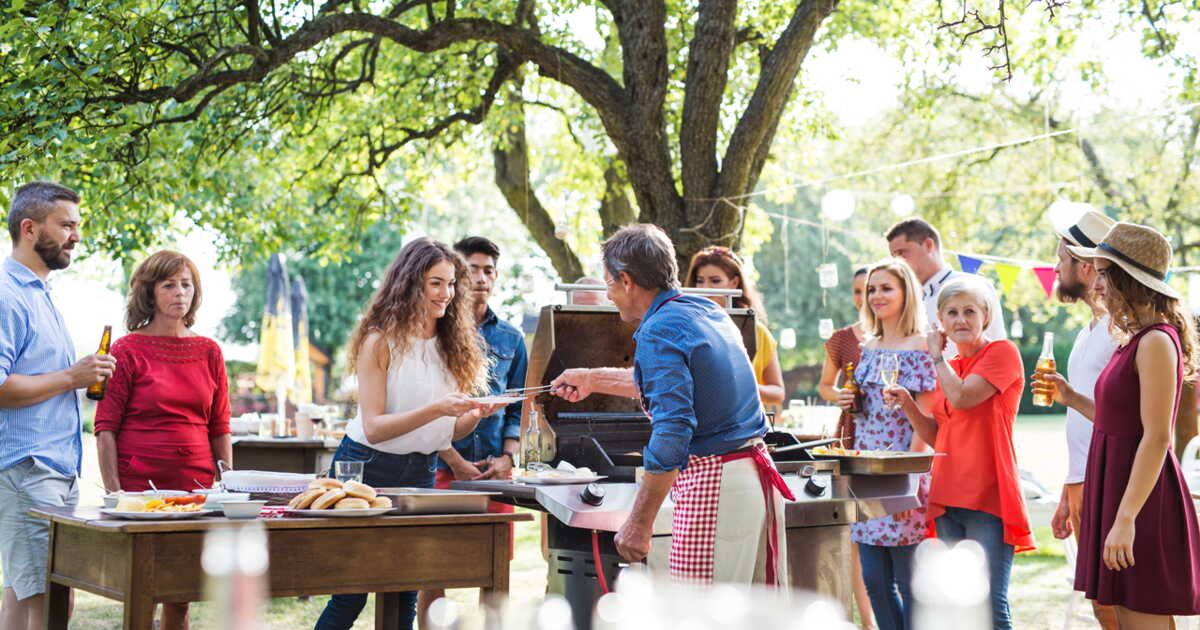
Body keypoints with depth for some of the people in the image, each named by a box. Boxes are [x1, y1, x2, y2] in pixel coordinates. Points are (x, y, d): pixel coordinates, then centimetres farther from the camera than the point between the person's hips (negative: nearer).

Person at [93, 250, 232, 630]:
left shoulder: (209, 352, 11)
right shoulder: (128, 350, 0)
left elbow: (220, 428, 14)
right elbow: (105, 428, -3)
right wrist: (113, 492, -10)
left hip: (197, 485, 3)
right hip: (140, 486, -3)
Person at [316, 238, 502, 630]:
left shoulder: (453, 346, 6)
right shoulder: (381, 341, -12)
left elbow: (452, 431, 8)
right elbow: (373, 428, -19)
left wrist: (477, 415, -13)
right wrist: (436, 409, -29)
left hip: (421, 472, 5)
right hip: (369, 467, -5)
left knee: (405, 594, 6)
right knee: (352, 590, -2)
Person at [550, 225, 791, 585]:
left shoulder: (659, 331, -13)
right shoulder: (709, 312, 16)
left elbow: (673, 430, -23)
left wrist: (639, 523, -21)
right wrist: (594, 380, 45)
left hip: (713, 486, -9)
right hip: (758, 473, 9)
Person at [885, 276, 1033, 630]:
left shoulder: (1002, 352, -3)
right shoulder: (948, 368, 18)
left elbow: (962, 397, -17)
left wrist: (937, 355, -2)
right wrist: (907, 404, 3)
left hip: (987, 499, -7)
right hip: (948, 499, 7)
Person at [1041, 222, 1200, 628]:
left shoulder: (1156, 341, -15)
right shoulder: (1135, 339, 13)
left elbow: (1156, 438, -21)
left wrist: (1126, 518, -24)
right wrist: (1072, 398, 14)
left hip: (1142, 498, -10)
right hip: (1118, 488, 10)